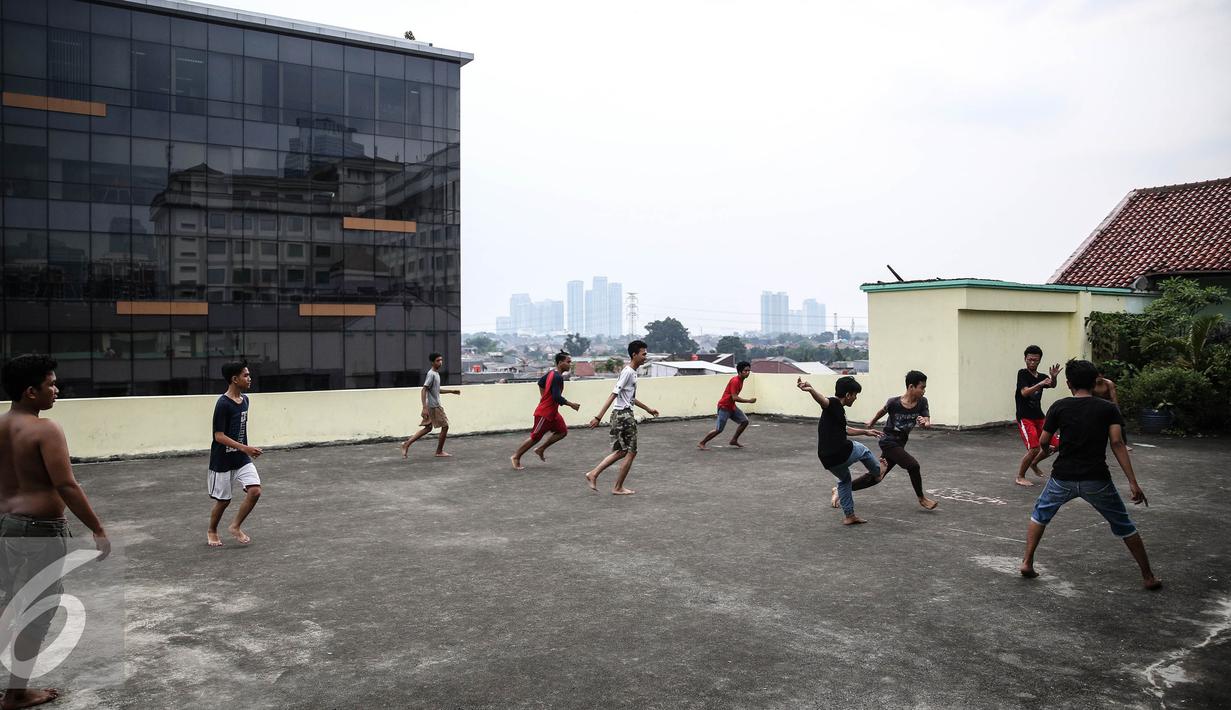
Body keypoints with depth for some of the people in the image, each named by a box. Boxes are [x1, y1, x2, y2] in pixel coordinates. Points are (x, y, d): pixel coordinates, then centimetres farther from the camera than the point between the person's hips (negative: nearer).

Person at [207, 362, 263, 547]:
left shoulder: (244, 399, 5)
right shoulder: (223, 404, -19)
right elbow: (219, 436, -21)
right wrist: (244, 448, -29)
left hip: (242, 459, 6)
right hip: (223, 460, -6)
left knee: (255, 490, -10)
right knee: (223, 500, 6)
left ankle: (235, 526, 9)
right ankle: (212, 532, 32)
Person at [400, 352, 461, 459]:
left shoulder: (436, 373, 14)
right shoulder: (431, 374, -15)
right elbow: (424, 391, -21)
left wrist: (451, 391, 25)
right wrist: (424, 408, -27)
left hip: (434, 406, 9)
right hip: (434, 406, -9)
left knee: (428, 428, 13)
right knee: (445, 426, -1)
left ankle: (407, 444, 11)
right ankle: (439, 452, 8)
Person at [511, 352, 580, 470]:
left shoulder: (551, 373, 7)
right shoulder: (558, 377, -23)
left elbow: (541, 382, 22)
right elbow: (557, 397, -29)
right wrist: (571, 405, -18)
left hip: (552, 412, 10)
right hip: (545, 413, -10)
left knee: (562, 431, 6)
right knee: (535, 437, 0)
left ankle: (540, 449, 13)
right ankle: (516, 457, 13)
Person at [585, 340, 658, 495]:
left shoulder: (632, 372, 14)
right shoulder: (628, 372, -16)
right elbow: (613, 395, -21)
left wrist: (648, 409, 34)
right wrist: (598, 417, -24)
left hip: (622, 415, 10)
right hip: (624, 415, -10)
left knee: (621, 452, 16)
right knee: (631, 452, 0)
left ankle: (593, 474, 15)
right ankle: (618, 488, 9)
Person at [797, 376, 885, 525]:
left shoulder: (837, 409, 16)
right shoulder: (833, 404, -13)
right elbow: (821, 399, -37)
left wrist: (865, 432, 46)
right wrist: (810, 389, -60)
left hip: (827, 460, 9)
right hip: (842, 454, -9)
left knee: (844, 479, 32)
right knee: (863, 450, 23)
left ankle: (849, 515, 33)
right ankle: (878, 469, 52)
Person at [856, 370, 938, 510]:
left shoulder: (922, 402, -8)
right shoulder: (894, 402, -18)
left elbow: (928, 423, -13)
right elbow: (883, 410, 2)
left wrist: (924, 423, -37)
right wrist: (872, 422, 20)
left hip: (900, 443, 6)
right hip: (888, 442, -6)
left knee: (876, 476, 10)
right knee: (913, 465, -22)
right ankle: (921, 498, 0)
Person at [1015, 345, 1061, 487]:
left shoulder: (1042, 377, 11)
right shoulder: (1022, 373, -7)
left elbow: (1053, 385, -8)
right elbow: (1024, 392, -20)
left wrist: (1053, 377, -29)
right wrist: (1040, 384, -34)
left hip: (1039, 417, 7)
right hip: (1025, 418, -7)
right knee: (1034, 448, -18)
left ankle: (1034, 463, 31)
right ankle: (1020, 477, -1)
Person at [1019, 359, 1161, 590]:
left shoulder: (1060, 407, 1)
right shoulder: (1108, 408, 1)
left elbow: (1043, 442, 3)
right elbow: (1117, 443, -10)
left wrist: (1049, 449, 29)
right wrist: (1133, 483, -11)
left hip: (1063, 478, 0)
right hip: (1096, 480, 0)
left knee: (1040, 514, 23)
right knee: (1124, 525, 17)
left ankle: (1027, 562, 15)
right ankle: (1148, 577, 20)